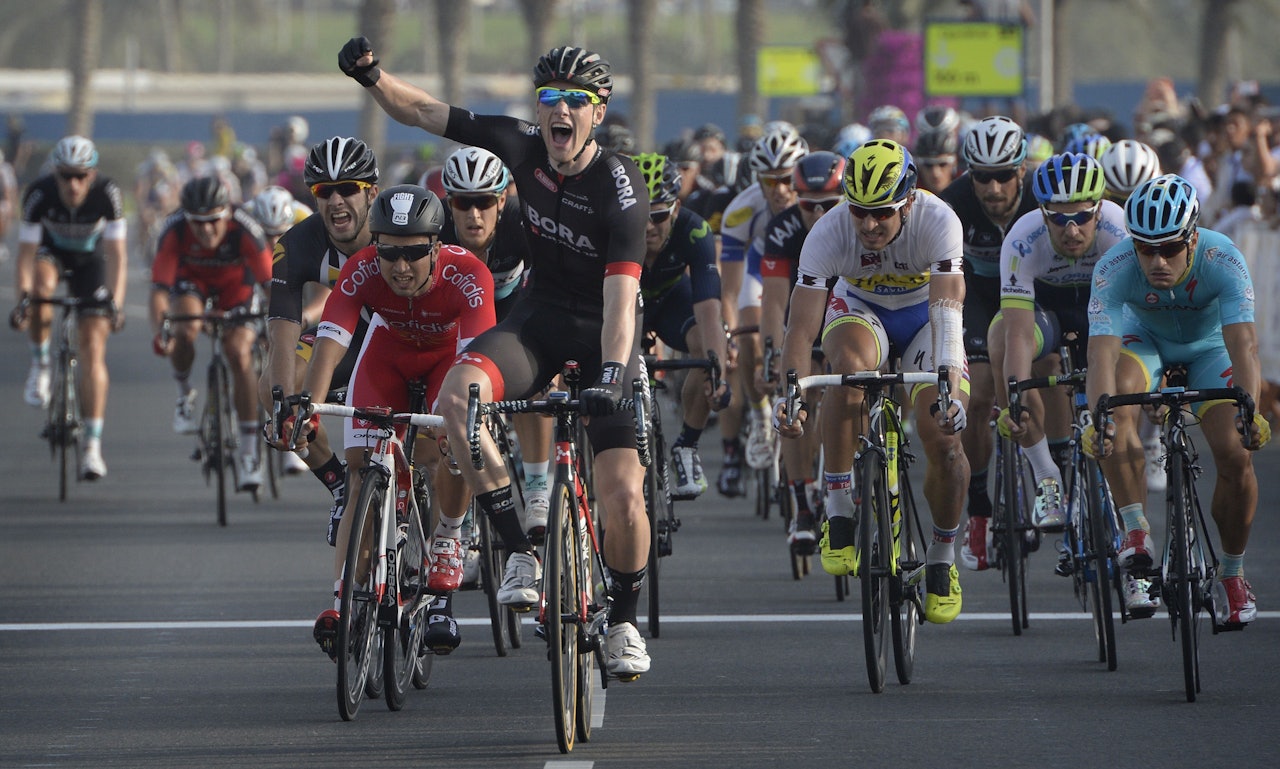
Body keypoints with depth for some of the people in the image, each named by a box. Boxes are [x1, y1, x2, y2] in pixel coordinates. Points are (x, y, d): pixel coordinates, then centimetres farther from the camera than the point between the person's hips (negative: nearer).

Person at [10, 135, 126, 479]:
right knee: (41, 287, -37)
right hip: (51, 253, 0)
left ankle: (93, 446, -11)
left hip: (90, 261, 0)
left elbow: (116, 254, -28)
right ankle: (40, 364, -11)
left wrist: (116, 303, -37)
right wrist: (22, 294, -39)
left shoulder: (107, 194, -30)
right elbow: (26, 252, -27)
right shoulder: (40, 194, -30)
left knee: (93, 349, -11)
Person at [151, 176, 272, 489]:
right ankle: (184, 392, -1)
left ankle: (249, 447, -5)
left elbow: (270, 284, -37)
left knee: (240, 353, -16)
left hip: (236, 281, 0)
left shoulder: (245, 230, -36)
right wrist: (160, 332, -54)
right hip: (191, 277, 0)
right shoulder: (174, 231, -34)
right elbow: (159, 288, -37)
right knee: (187, 327, -31)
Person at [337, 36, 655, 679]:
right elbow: (422, 112, -2)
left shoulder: (620, 188, -23)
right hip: (541, 315, 4)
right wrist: (371, 77, -20)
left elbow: (621, 296, -32)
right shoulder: (524, 146, -10)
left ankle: (624, 620, 16)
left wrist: (608, 380, -44)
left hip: (602, 333, -4)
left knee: (624, 498, -14)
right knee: (457, 396, -30)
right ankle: (521, 553, -19)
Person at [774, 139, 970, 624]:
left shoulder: (938, 222, -33)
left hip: (923, 316, 0)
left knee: (944, 440, -18)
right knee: (850, 365, -37)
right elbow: (801, 328, -33)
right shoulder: (829, 233, -30)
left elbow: (947, 308, -44)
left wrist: (949, 385, -59)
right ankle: (839, 512, -25)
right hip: (860, 310, 0)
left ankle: (942, 558, 8)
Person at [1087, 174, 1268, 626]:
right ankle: (1136, 533, -24)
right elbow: (1102, 352, -42)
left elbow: (1243, 346, -44)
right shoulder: (1115, 268, -34)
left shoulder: (1222, 261, -36)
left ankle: (1233, 574, 6)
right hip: (1145, 339, 0)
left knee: (1235, 456, -16)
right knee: (1117, 412, -33)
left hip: (1209, 346, 0)